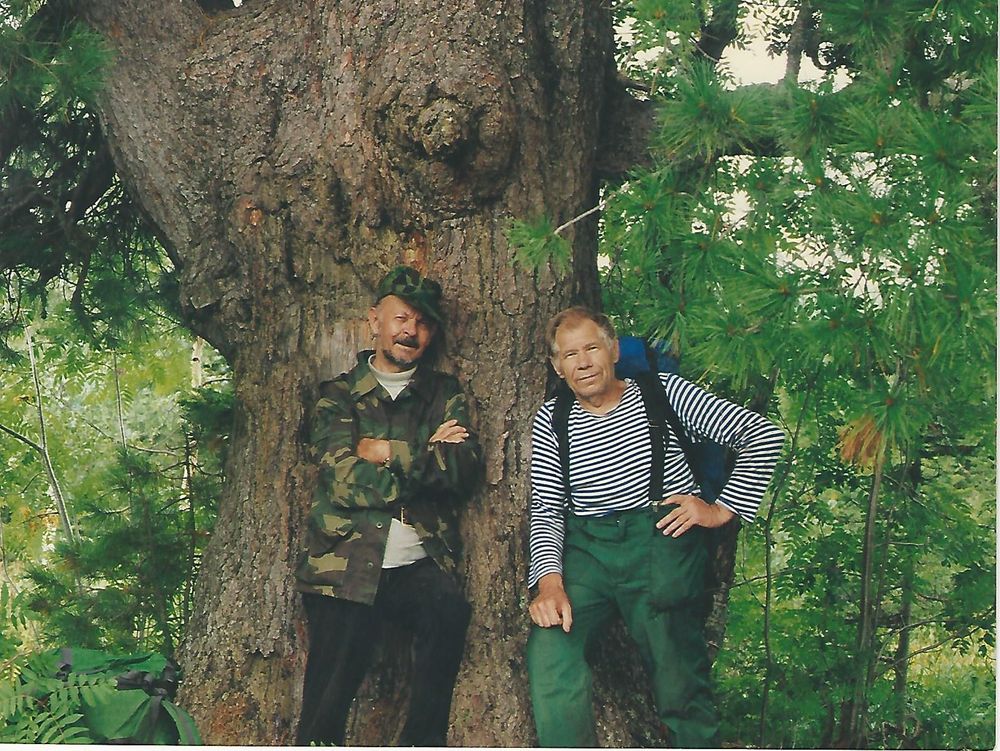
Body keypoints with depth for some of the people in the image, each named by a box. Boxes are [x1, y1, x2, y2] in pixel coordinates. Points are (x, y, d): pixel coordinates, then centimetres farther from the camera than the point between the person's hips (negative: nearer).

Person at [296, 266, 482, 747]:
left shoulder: (444, 394, 16)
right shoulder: (339, 394, 10)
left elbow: (464, 471, -1)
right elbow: (342, 478, -7)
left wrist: (389, 452, -5)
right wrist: (427, 458, -3)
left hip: (420, 563, 1)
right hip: (346, 565, -1)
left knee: (449, 611, -31)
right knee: (326, 709, -6)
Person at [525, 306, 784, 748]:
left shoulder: (661, 393, 6)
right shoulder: (551, 420, 13)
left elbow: (763, 435, 4)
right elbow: (546, 509, 6)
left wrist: (721, 509, -2)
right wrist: (549, 581, -11)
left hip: (662, 538, -2)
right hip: (585, 547, 2)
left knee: (680, 689, -12)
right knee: (548, 645, -23)